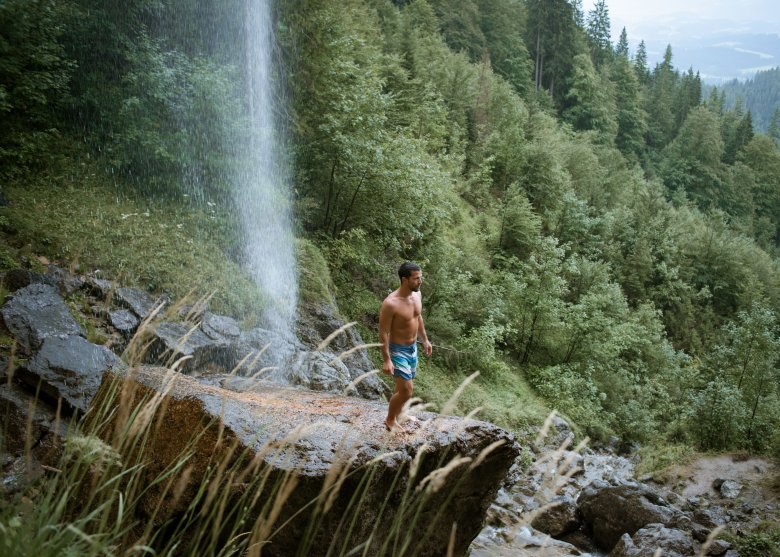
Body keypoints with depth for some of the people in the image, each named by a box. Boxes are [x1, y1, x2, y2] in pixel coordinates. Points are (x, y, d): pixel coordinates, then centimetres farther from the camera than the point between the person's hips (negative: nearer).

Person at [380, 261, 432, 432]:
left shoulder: (417, 294, -5)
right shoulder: (391, 303, -28)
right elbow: (383, 332, -22)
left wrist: (425, 340, 19)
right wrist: (386, 360, -22)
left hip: (412, 348, 8)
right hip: (398, 350, -8)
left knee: (405, 387, 20)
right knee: (406, 391, -5)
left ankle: (395, 416, 40)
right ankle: (390, 420, 20)